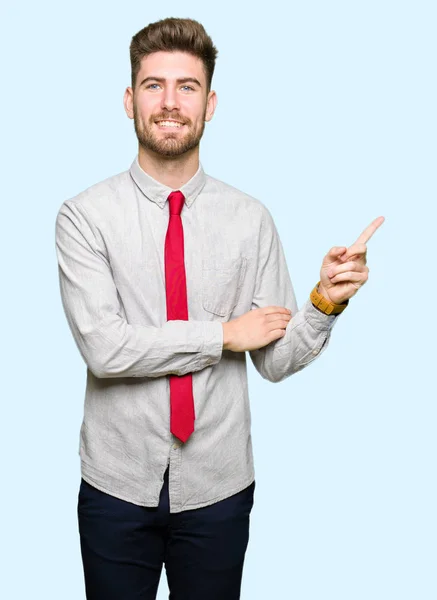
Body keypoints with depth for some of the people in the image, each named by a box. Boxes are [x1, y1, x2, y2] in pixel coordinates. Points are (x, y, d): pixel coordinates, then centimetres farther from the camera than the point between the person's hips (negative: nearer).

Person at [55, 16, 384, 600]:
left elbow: (275, 360, -3)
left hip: (219, 486, 1)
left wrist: (326, 302, -20)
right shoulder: (86, 215, -8)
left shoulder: (250, 219, -4)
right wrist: (225, 334, -15)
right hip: (117, 485, -1)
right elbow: (104, 347, -18)